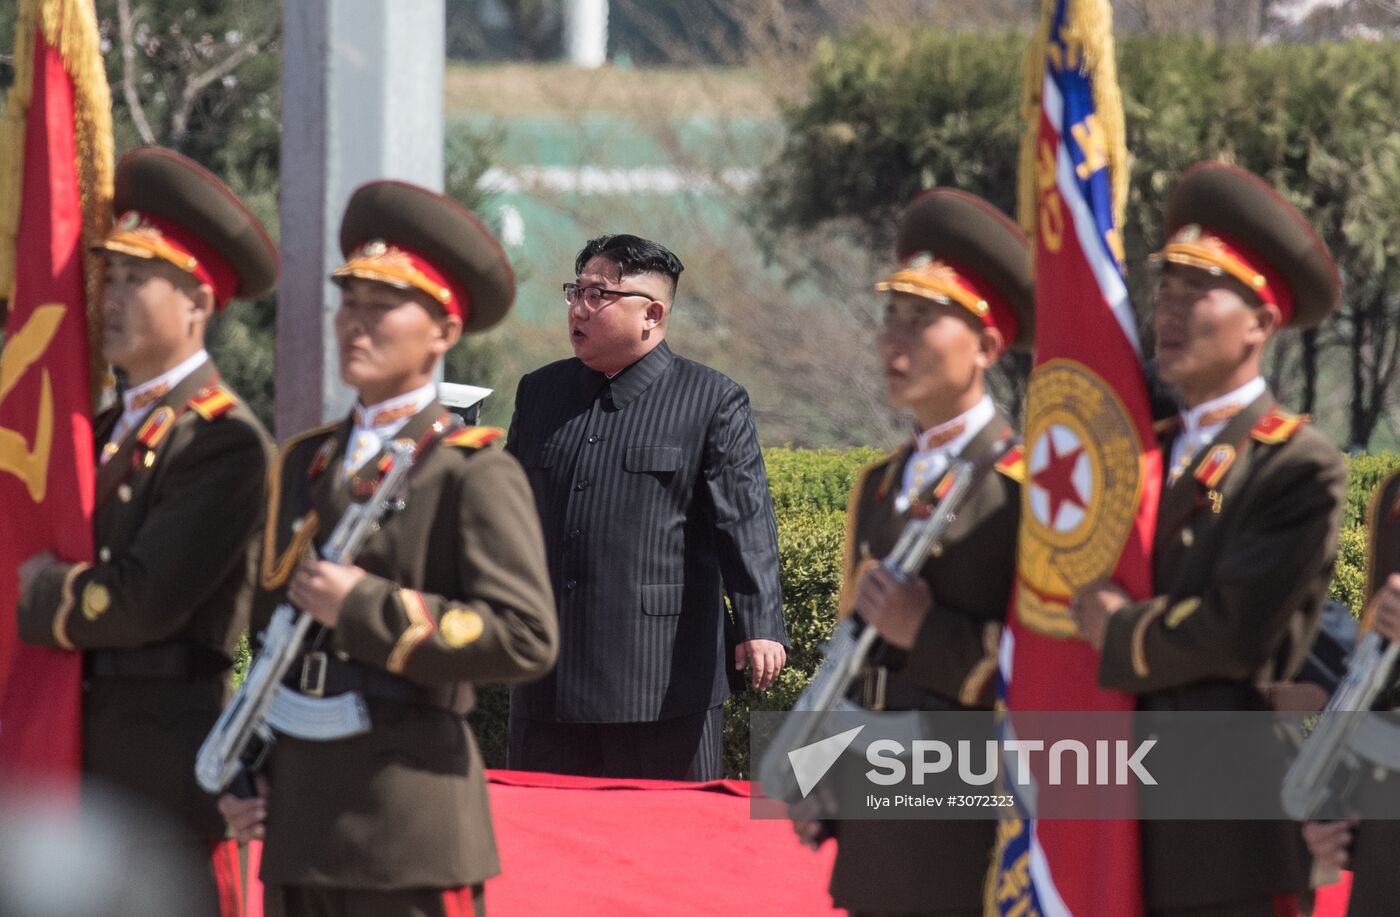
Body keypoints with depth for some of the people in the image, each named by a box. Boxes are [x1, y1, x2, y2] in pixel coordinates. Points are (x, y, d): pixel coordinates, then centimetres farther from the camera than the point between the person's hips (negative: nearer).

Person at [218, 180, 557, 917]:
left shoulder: (474, 475, -4)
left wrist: (369, 607, -17)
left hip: (412, 825, -7)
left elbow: (526, 638, -15)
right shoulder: (304, 465, 17)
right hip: (301, 821, 7)